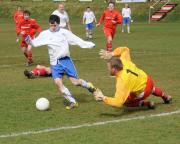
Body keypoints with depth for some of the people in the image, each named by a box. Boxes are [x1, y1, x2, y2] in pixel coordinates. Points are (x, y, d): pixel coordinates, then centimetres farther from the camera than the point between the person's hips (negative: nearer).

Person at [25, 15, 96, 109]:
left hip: (66, 60, -2)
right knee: (58, 82, -16)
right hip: (55, 63, 2)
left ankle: (88, 85, 28)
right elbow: (36, 42, -6)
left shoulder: (64, 32, 0)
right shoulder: (45, 34, 2)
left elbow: (77, 40, 1)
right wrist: (30, 41, -27)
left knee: (75, 82, -6)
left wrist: (89, 45, -2)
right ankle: (72, 102, -4)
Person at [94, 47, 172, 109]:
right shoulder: (124, 62, -21)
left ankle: (144, 103, 1)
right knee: (152, 89, 42)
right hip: (147, 79, 7)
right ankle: (164, 96, 66)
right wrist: (112, 54, -11)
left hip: (144, 91, -7)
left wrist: (103, 98, -35)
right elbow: (125, 49, 1)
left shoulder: (122, 81, -38)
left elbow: (118, 102, -40)